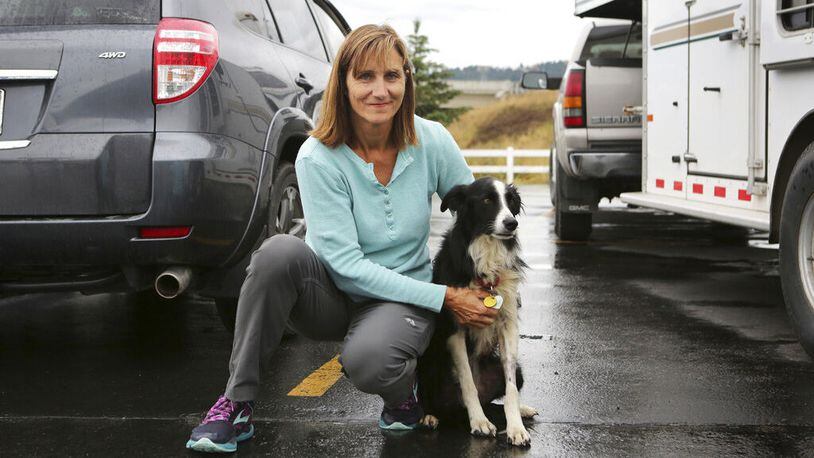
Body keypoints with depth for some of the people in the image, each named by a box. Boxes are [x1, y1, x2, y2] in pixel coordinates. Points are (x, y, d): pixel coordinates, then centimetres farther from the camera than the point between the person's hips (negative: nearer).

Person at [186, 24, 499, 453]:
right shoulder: (318, 158, -18)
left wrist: (474, 290, -11)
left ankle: (403, 394, 3)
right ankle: (237, 404, -20)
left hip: (404, 299, 0)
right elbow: (346, 264, -21)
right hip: (333, 295, 0)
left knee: (368, 358, -36)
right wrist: (444, 297, -24)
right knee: (281, 252, -34)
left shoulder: (432, 142, -11)